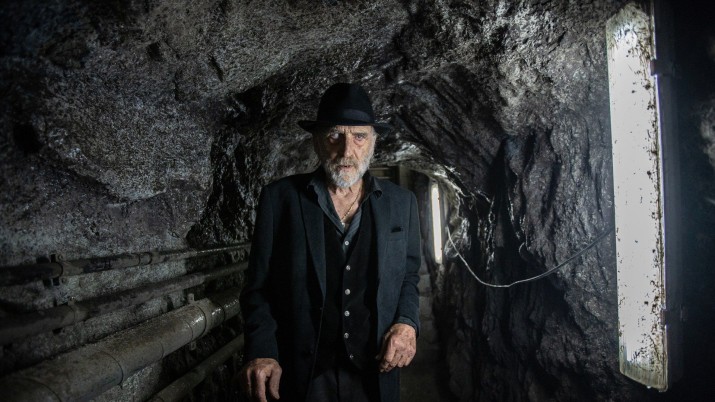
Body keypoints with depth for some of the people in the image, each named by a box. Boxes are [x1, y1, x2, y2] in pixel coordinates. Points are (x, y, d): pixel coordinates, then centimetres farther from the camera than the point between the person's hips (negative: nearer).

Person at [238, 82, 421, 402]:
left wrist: (407, 323, -8)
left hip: (375, 375, 3)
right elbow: (258, 287, -2)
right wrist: (261, 352, -15)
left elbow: (408, 278, 10)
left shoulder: (401, 202, 2)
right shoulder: (280, 198, -5)